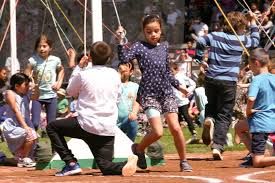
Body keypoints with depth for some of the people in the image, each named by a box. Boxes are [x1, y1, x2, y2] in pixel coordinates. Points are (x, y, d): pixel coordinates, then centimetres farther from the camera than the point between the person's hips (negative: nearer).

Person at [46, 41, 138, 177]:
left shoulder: (83, 75, -6)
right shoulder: (114, 75, 5)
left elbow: (70, 92, 14)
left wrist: (78, 67, 21)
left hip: (87, 127, -4)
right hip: (108, 130, 4)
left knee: (52, 127, 18)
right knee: (106, 166, 11)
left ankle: (71, 164, 5)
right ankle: (124, 166, -25)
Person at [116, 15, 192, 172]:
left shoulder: (164, 47, 12)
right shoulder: (139, 47, -2)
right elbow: (124, 59, -19)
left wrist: (178, 85, 22)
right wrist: (121, 41, -26)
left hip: (167, 92, 4)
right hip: (149, 93, -4)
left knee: (175, 128, -6)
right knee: (158, 131, -15)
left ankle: (184, 161, 10)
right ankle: (139, 149, 14)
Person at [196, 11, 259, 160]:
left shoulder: (215, 36, 6)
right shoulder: (242, 40, 2)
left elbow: (200, 42, -9)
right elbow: (255, 40, 22)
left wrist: (200, 60, 3)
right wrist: (253, 22, 34)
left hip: (211, 79, 2)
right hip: (229, 81, -2)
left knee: (211, 105, 27)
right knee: (224, 116, 5)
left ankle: (209, 119, -7)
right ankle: (217, 147, -7)